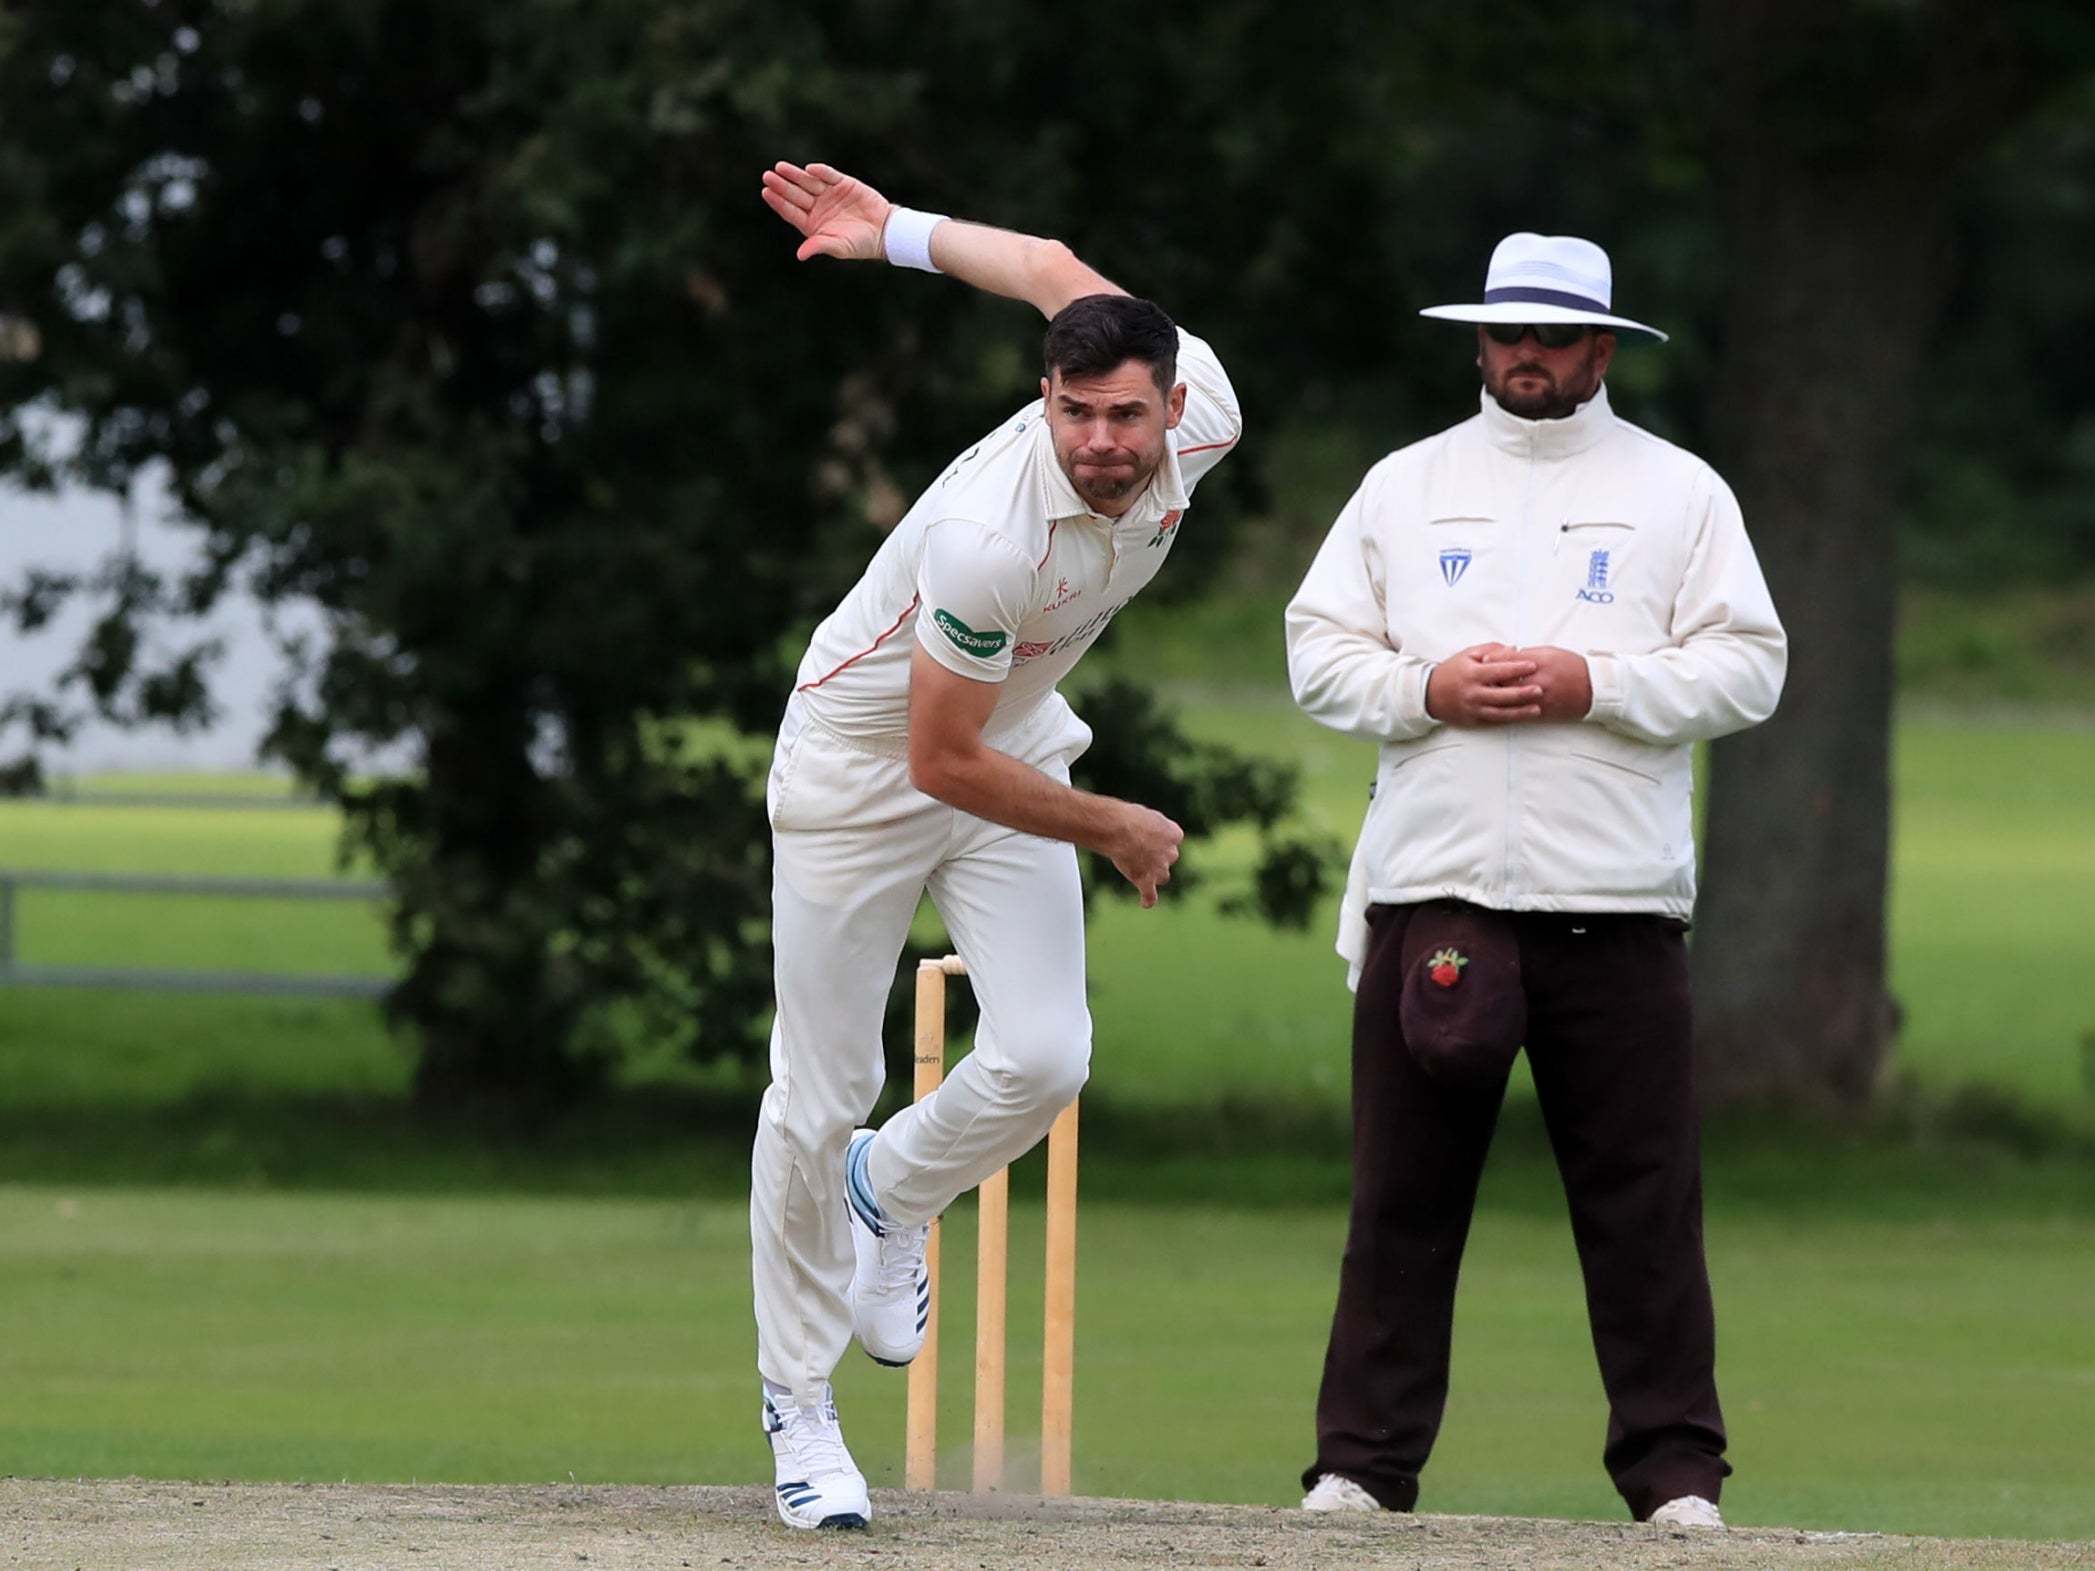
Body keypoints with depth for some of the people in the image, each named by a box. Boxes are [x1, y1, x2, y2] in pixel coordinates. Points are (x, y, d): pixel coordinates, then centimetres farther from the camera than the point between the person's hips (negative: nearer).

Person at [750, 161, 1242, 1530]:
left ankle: (892, 1191, 21)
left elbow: (1060, 270, -2)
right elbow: (943, 762, -27)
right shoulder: (992, 535, -37)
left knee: (1043, 1058, -11)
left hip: (1015, 747, 5)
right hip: (861, 764, -5)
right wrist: (1119, 833, -16)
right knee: (822, 1096, -1)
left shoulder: (1204, 424, -20)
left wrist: (896, 234, 8)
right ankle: (798, 1398, 15)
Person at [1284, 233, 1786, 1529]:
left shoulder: (1678, 491, 9)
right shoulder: (1406, 486, 15)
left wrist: (1593, 685, -11)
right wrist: (1425, 690, -7)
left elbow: (1748, 668, 2)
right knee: (1404, 1191, 1)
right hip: (1431, 888, 2)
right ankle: (1364, 1460, 5)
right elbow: (1318, 652, 11)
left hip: (1616, 901, -1)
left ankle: (1674, 1467, 2)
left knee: (1644, 1193, -3)